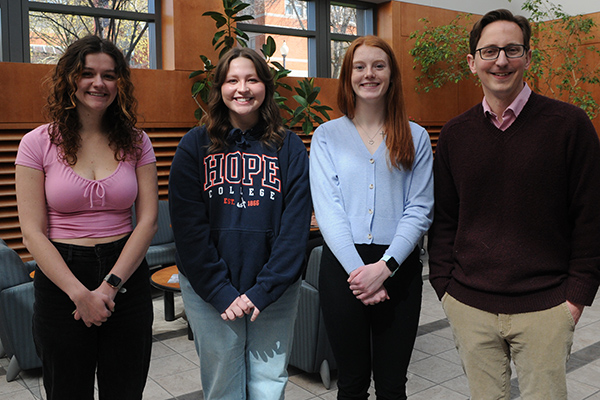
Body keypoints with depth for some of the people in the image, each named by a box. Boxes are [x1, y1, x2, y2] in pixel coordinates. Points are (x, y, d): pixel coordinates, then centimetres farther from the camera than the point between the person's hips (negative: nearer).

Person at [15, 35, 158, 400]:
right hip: (60, 280, -1)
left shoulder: (136, 142, 3)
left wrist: (111, 285, -11)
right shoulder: (38, 143, -2)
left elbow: (148, 220, -2)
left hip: (127, 277, 2)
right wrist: (80, 294, -14)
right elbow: (33, 233, -6)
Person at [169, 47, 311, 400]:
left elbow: (296, 226, -5)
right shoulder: (195, 146, -1)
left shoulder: (290, 148, 1)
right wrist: (221, 292, -12)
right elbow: (188, 228, -6)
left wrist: (264, 290, -12)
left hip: (276, 292, 1)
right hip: (209, 292, 0)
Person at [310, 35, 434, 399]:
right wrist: (359, 270, -14)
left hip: (398, 269, 1)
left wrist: (384, 267, -14)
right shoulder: (327, 135, 4)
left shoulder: (415, 137, 6)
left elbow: (420, 210, -2)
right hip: (343, 266, 0)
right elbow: (327, 209, -4)